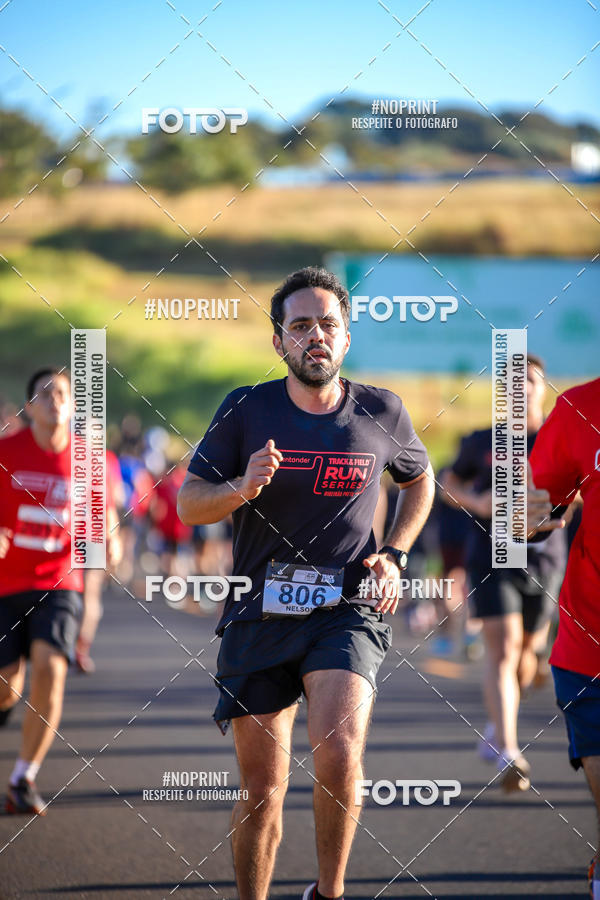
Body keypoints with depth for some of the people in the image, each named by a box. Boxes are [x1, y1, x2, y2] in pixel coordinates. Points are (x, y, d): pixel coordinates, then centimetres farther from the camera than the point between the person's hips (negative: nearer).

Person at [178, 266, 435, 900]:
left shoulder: (381, 413, 3)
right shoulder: (246, 409, 0)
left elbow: (419, 480, 23)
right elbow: (189, 504, 0)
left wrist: (395, 554, 9)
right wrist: (243, 487, -20)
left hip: (347, 609, -1)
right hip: (259, 612, 1)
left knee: (339, 752, -25)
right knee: (262, 788, 4)